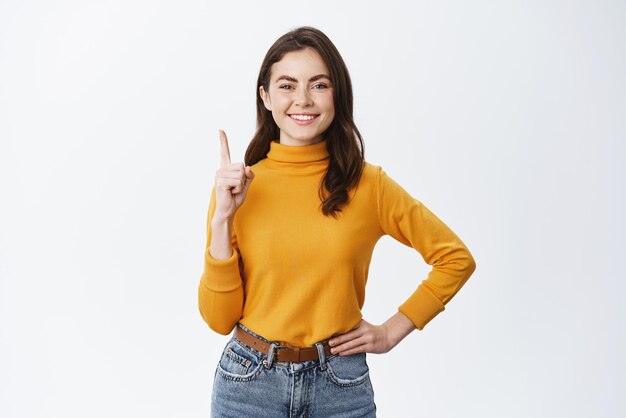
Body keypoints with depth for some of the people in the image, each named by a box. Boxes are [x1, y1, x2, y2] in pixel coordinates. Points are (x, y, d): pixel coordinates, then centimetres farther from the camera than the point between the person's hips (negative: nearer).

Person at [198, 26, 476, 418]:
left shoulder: (368, 184, -6)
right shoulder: (237, 186, -4)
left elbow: (456, 258, 3)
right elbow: (219, 318, -6)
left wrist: (392, 331, -1)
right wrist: (222, 218, -15)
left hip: (340, 386, 0)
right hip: (249, 382, 1)